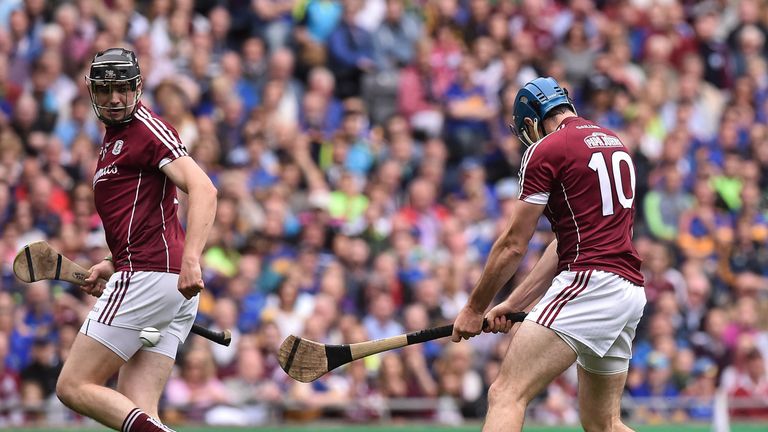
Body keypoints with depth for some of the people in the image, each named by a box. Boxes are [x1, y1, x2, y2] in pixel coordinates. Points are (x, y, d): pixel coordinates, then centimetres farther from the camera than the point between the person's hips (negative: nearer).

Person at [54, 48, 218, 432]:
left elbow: (203, 189, -20)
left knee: (74, 387, -9)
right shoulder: (113, 139, 25)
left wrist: (191, 259, -33)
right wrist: (112, 265, 20)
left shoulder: (146, 129, -5)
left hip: (147, 275, -10)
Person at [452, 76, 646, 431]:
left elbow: (514, 246, 0)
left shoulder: (545, 151, -3)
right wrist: (514, 304, 22)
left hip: (590, 282, -9)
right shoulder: (614, 142, 22)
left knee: (506, 395, -16)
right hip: (631, 292, 9)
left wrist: (474, 309, 12)